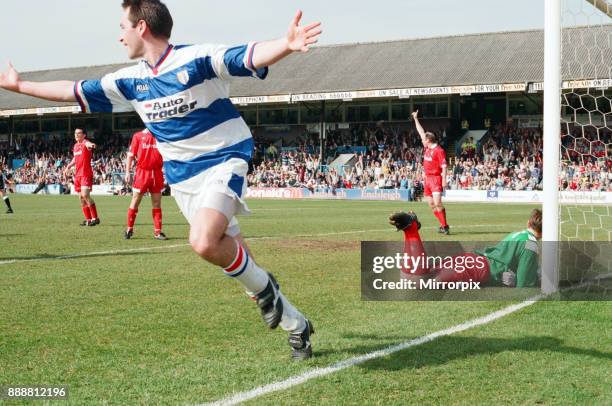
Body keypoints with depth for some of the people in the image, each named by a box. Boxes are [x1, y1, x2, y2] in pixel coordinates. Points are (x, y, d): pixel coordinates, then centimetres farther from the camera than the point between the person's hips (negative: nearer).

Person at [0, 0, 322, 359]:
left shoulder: (197, 59, -13)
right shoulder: (130, 81, 7)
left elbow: (252, 56, -25)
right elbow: (76, 92, 18)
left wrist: (287, 44, -46)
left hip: (223, 161, -7)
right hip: (182, 177, 7)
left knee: (204, 242, -30)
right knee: (231, 255, 6)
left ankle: (264, 288, -3)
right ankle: (296, 324, 19)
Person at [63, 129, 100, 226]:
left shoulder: (85, 143, -9)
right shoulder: (75, 146, 16)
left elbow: (88, 144, -36)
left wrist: (91, 145, -58)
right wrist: (68, 167, 27)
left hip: (86, 174, -8)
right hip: (78, 174, 8)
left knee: (85, 195, -19)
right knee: (81, 197, 8)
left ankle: (95, 218, -14)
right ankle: (88, 219, 15)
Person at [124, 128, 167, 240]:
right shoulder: (138, 136, 4)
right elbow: (130, 155, 3)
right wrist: (127, 172, -3)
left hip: (157, 173, 2)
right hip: (142, 172, -2)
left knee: (157, 203, 3)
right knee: (135, 202, 2)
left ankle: (157, 232, 7)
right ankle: (129, 229, 13)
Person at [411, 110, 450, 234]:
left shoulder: (439, 150, -11)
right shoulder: (427, 148, 11)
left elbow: (444, 166, -14)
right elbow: (421, 131, 20)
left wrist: (444, 180, -21)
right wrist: (415, 119, 24)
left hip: (436, 178, -9)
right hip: (428, 178, 9)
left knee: (437, 203, -17)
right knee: (431, 204, 6)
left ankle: (445, 226, -13)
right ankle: (443, 225, 11)